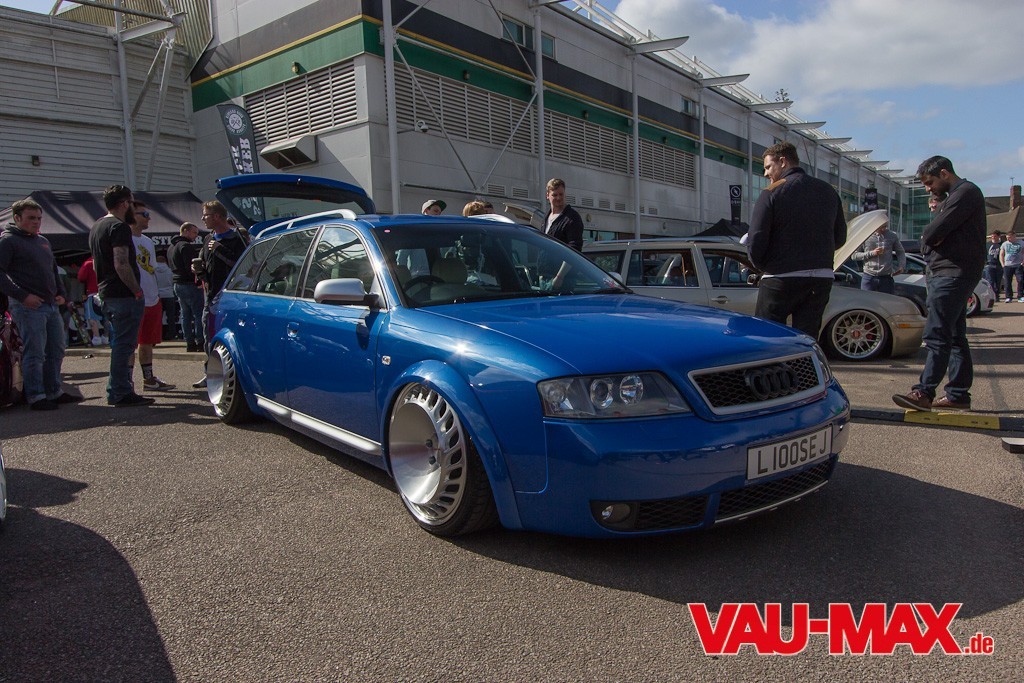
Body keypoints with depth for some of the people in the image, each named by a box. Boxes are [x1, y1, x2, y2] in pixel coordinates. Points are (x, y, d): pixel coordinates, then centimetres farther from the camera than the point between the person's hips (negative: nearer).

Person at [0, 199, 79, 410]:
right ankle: (36, 396, 0)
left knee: (56, 351, 11)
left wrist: (60, 293, 14)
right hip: (28, 306, -8)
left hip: (51, 305, 8)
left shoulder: (43, 241, 21)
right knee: (35, 354, -6)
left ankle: (54, 392, 21)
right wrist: (22, 296, -20)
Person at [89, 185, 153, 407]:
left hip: (106, 294, 10)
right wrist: (137, 290, -18)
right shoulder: (119, 227, -14)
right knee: (124, 345, -6)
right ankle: (122, 394, -2)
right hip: (124, 295, -10)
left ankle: (115, 391, 22)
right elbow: (121, 265, -23)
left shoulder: (96, 227, 18)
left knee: (120, 344, 17)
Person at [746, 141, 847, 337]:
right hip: (821, 278, 5)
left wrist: (762, 267, 5)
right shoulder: (828, 191, 12)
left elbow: (756, 240, -12)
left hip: (781, 279, -5)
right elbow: (840, 237, 17)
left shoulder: (771, 193, -7)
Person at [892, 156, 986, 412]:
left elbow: (933, 232, -19)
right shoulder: (956, 195, 24)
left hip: (953, 274, -11)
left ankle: (924, 392, -15)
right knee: (955, 336, 11)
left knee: (937, 335, -13)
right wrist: (931, 238, -4)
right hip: (950, 274, 11)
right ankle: (959, 394, 16)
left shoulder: (966, 192, -9)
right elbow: (929, 238, 17)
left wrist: (929, 235, 2)